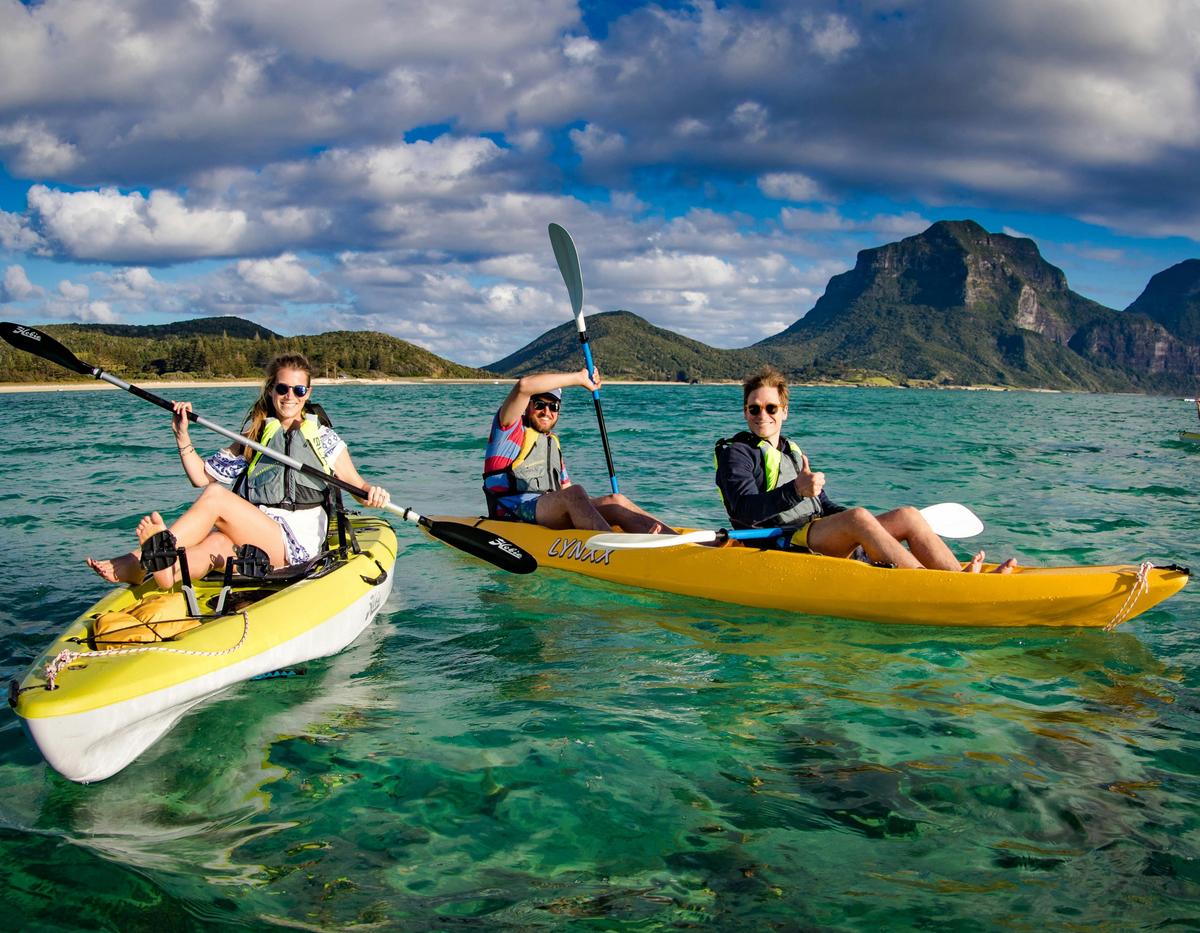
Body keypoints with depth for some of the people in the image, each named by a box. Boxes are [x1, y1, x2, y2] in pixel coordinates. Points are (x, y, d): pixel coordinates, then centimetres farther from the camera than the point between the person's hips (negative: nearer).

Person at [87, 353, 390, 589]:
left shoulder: (324, 439, 10)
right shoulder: (254, 436, 20)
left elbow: (356, 486, 7)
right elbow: (202, 477, 18)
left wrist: (372, 493, -16)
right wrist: (183, 437, 5)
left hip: (297, 544, -4)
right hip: (252, 538, 4)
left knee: (215, 496, -25)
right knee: (217, 544, -34)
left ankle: (141, 562, -39)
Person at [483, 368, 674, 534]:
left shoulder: (553, 443, 28)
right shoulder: (511, 429, 3)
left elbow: (565, 487, 25)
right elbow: (524, 385, -15)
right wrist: (579, 378, -10)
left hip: (548, 512, 8)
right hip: (512, 513, -8)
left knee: (614, 501, -12)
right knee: (575, 493, -34)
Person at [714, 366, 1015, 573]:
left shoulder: (793, 453, 26)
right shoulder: (736, 453, 0)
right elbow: (746, 511, -17)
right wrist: (795, 491, -32)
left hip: (818, 535, 8)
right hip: (781, 543, -8)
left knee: (908, 516, -7)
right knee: (858, 517, -33)